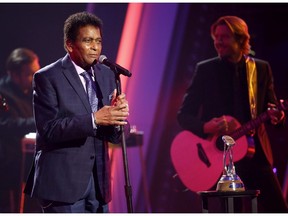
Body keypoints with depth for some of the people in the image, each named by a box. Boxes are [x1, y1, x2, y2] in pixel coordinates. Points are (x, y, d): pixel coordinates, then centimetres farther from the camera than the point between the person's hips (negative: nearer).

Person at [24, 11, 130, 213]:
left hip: (99, 179, 6)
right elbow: (48, 129, -17)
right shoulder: (47, 77, -7)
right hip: (63, 182, -6)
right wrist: (94, 119, -26)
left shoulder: (107, 75, 10)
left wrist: (119, 116, -15)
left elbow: (115, 135, 8)